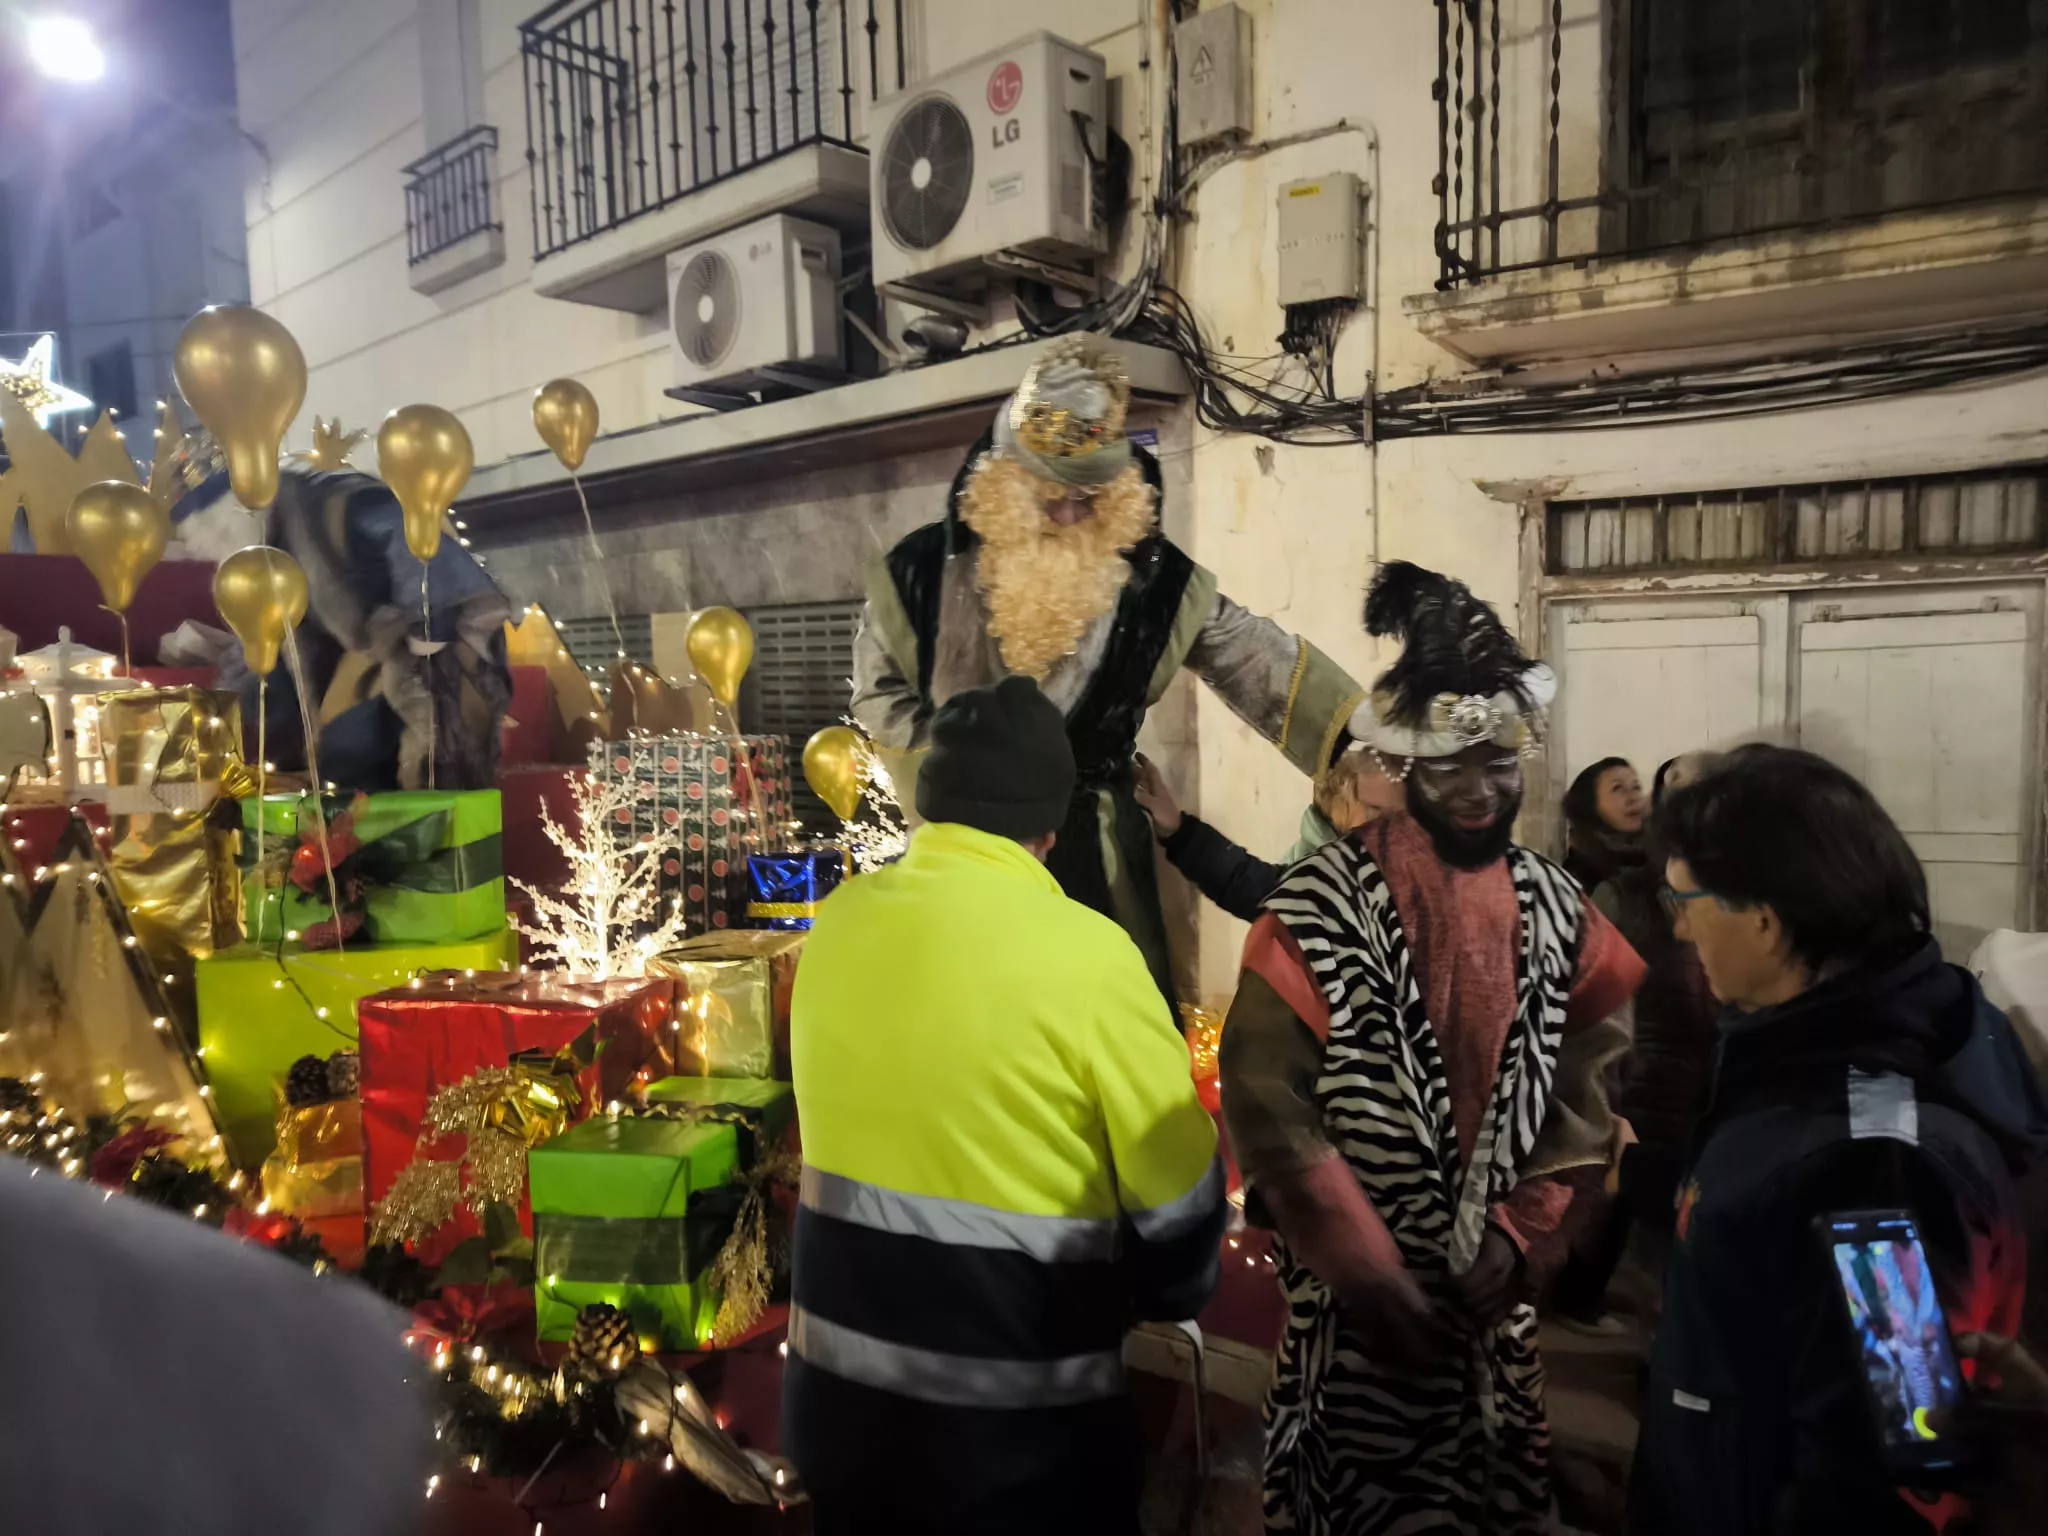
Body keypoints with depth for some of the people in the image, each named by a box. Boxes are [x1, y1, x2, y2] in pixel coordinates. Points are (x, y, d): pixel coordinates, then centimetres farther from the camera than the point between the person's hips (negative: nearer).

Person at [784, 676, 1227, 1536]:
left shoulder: (838, 922, -5)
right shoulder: (1084, 954, -19)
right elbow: (1179, 1189, -11)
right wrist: (1165, 1299, 10)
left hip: (837, 1391, 5)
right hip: (1015, 1427, -5)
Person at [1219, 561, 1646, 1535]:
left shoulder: (1561, 914, 0)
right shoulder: (1321, 911, -15)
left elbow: (1595, 1095, -1)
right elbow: (1268, 1106, -17)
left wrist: (1520, 1235, -10)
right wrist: (1369, 1271, -16)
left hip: (1501, 1295, 4)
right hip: (1359, 1301, -4)